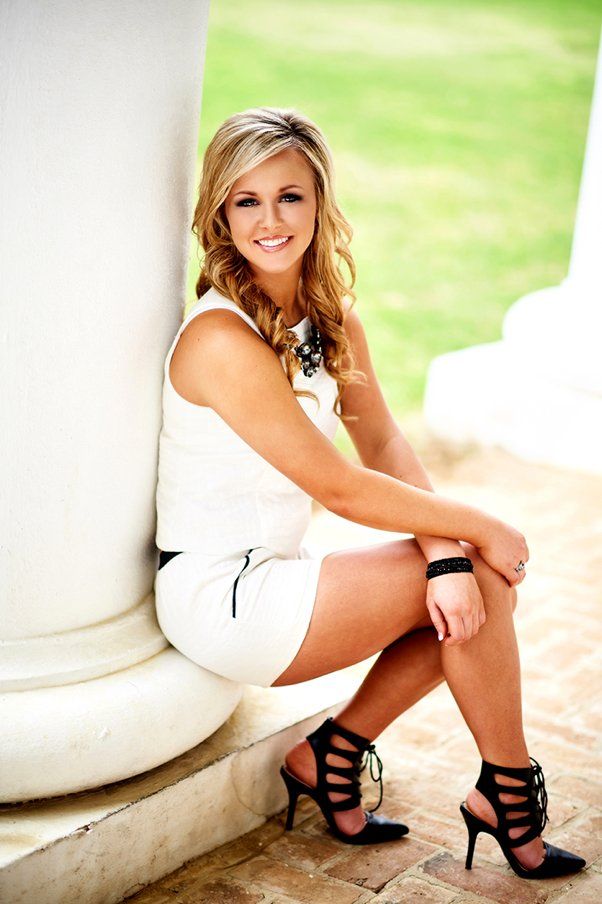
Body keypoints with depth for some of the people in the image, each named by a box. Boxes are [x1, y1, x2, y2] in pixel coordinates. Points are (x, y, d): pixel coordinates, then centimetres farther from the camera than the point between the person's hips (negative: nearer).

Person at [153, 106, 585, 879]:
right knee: (482, 577, -8)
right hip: (219, 601, -8)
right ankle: (508, 791, 11)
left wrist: (447, 554, -17)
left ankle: (329, 757, 10)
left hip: (270, 575, 8)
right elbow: (343, 489, -20)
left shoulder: (334, 317, 3)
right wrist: (479, 529, -11)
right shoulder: (221, 338, -23)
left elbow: (385, 444, 0)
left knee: (465, 588, -1)